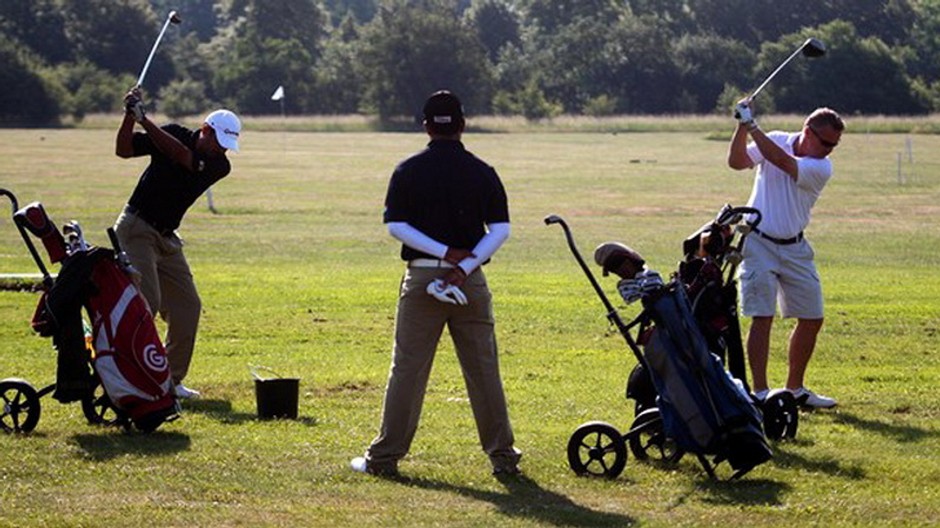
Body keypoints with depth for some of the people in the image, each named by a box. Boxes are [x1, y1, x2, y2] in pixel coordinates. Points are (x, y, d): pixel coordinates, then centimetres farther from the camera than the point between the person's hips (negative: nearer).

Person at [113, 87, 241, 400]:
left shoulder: (220, 166, -4)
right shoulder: (175, 134, -7)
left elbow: (180, 154, -21)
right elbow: (123, 150, -10)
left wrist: (144, 120, -27)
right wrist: (130, 117, -26)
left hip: (167, 238, 5)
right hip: (136, 229, -5)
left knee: (187, 306, 4)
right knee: (147, 301, -18)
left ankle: (171, 380, 15)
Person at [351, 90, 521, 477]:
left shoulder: (409, 171, 0)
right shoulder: (482, 172, 3)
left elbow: (395, 224, -6)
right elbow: (500, 229, -4)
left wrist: (445, 253, -8)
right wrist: (464, 265, -10)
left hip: (421, 277, -1)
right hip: (471, 281, 1)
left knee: (407, 369, 2)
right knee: (483, 370, 6)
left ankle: (385, 456, 3)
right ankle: (502, 456, 8)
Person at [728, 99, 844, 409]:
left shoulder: (822, 168, -9)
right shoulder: (776, 140, -5)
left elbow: (780, 160, -24)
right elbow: (737, 162, -17)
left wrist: (752, 125, -25)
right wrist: (743, 127, -30)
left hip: (795, 249, 3)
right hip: (759, 243, -3)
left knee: (812, 320, 6)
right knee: (762, 316, -13)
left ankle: (795, 389, 22)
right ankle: (759, 393, -15)